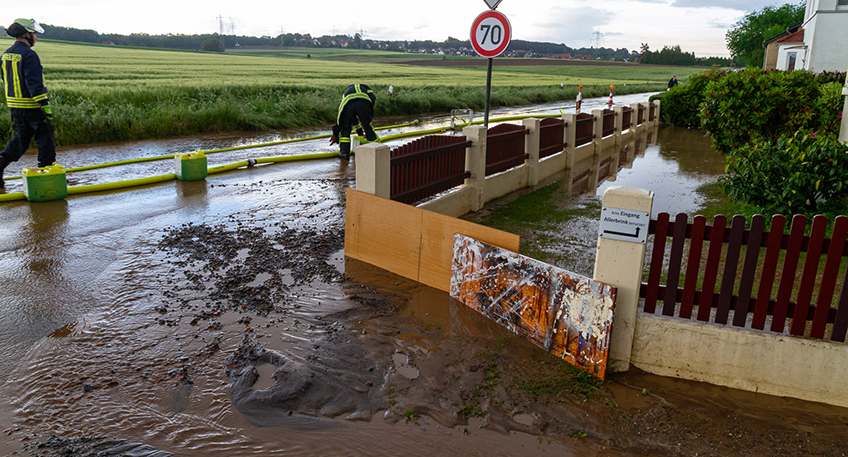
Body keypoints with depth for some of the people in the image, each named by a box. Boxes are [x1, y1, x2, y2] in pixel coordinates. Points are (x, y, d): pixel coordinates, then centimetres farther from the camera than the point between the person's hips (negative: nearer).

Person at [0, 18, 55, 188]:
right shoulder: (29, 55, -17)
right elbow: (35, 84, -23)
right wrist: (46, 106, -22)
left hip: (14, 105, 8)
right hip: (33, 106, -8)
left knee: (21, 137, 18)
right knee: (45, 138, 5)